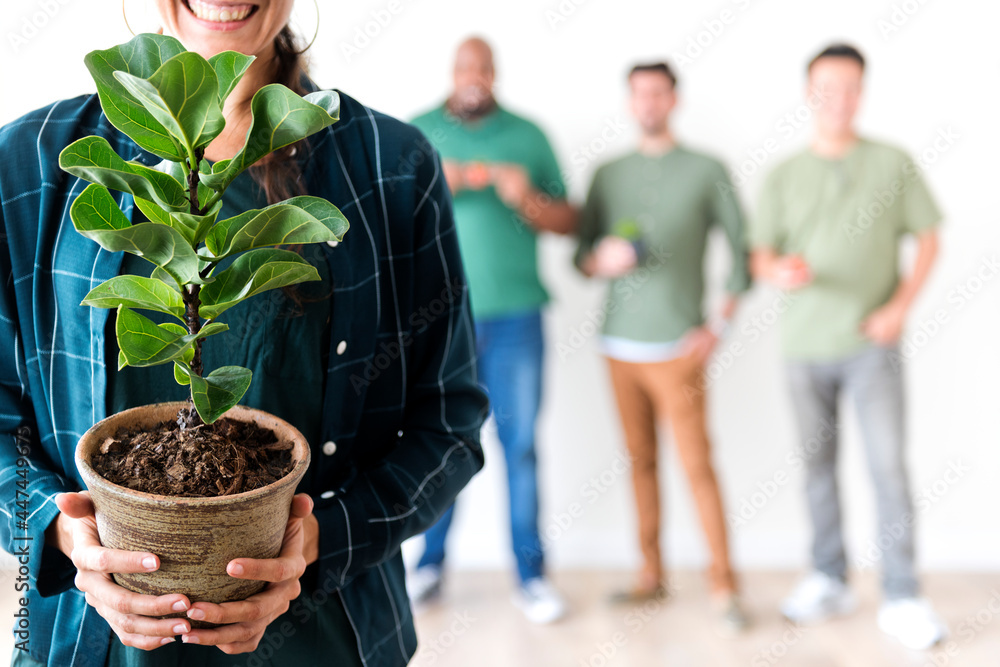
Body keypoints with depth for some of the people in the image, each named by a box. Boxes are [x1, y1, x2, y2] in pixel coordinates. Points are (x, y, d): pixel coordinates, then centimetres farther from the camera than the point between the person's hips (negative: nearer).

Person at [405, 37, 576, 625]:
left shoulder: (527, 134, 11)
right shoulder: (417, 132, 11)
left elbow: (570, 221, 8)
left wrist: (528, 198, -11)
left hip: (514, 314, 0)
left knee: (520, 444, 1)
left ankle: (531, 576, 8)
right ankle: (431, 565, 17)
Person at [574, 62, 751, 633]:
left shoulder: (707, 171, 2)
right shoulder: (608, 174, 11)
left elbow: (743, 250, 2)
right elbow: (581, 257, 12)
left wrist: (717, 326, -6)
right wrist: (601, 260, -12)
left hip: (677, 348, -3)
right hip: (620, 345, 4)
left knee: (698, 465, -5)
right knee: (642, 461, 10)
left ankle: (725, 586, 4)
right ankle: (652, 574, 20)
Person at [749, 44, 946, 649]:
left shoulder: (894, 164, 3)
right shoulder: (785, 175, 7)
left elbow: (928, 240, 5)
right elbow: (761, 256, 5)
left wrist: (900, 307, -8)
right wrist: (782, 272, -19)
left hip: (871, 344, -2)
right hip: (805, 344, 2)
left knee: (889, 465, -6)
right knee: (818, 463, 10)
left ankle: (903, 599, 2)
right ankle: (830, 582, 23)